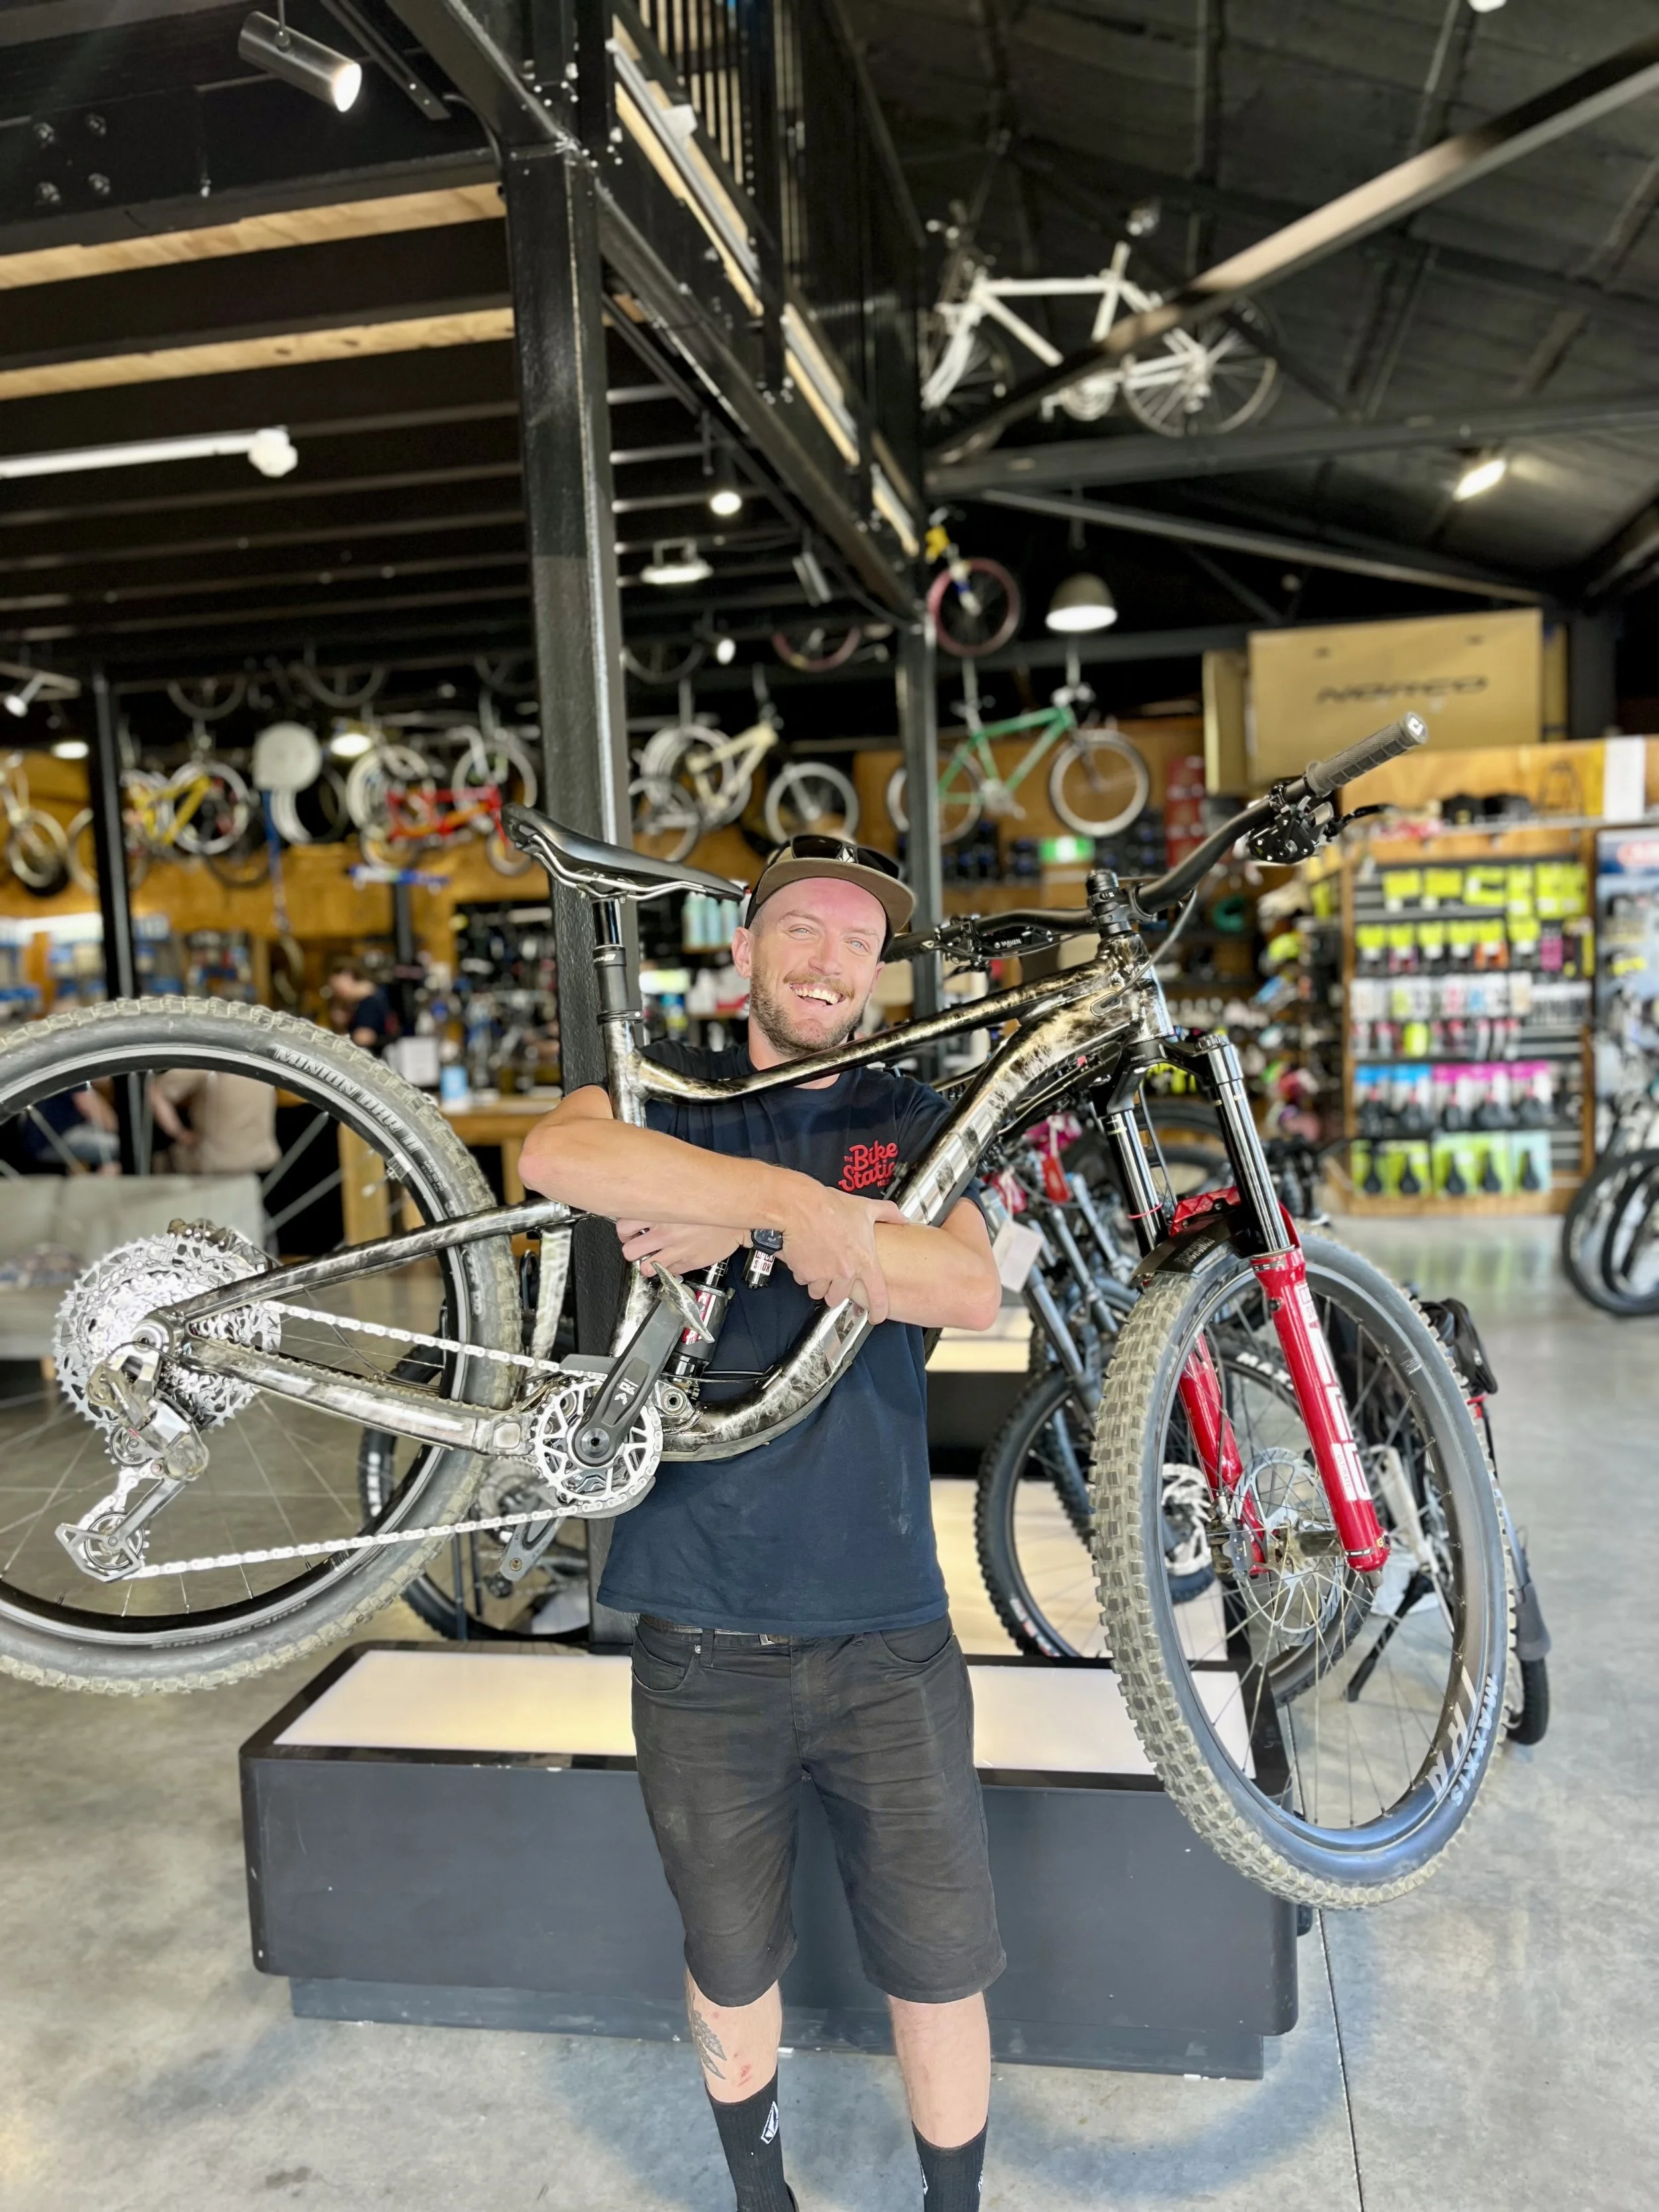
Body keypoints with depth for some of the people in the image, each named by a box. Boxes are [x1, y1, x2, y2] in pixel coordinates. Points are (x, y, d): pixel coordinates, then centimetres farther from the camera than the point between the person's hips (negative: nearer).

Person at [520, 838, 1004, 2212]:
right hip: (703, 1635, 0)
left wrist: (741, 1219, -20)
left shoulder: (909, 1121, 7)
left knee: (941, 1968, 11)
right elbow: (559, 1153, -22)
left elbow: (970, 1289, -13)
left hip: (887, 1632, 1)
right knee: (733, 1963, 19)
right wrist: (787, 1197, -29)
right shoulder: (674, 1088, 2)